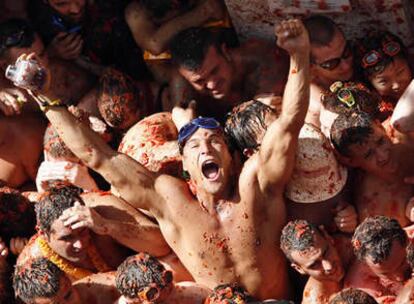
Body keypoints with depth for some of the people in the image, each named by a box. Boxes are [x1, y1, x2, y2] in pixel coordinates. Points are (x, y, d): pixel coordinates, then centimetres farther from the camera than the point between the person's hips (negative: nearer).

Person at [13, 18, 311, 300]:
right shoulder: (169, 199, -2)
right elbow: (96, 155, -3)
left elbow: (287, 125, -15)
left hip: (277, 300, -1)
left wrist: (300, 55, -27)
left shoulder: (255, 184, -5)